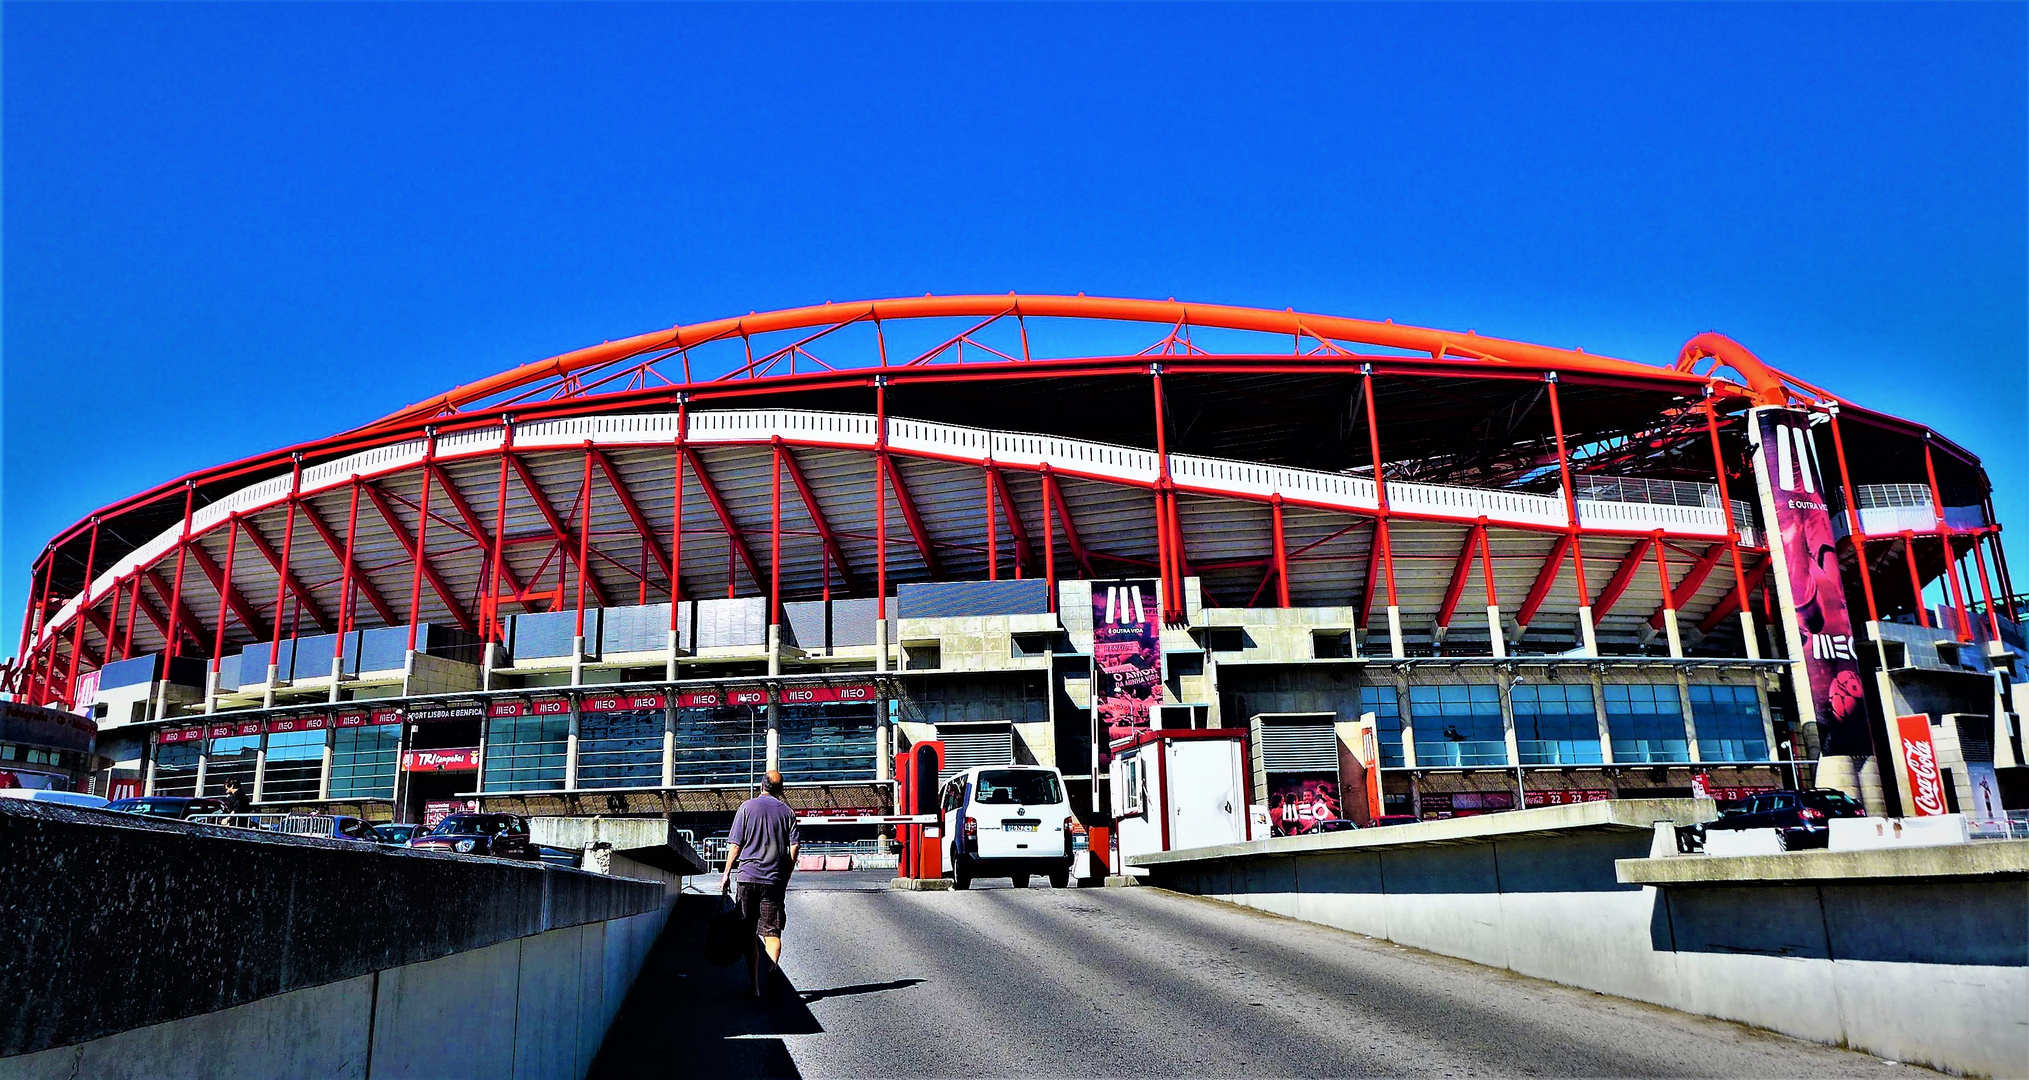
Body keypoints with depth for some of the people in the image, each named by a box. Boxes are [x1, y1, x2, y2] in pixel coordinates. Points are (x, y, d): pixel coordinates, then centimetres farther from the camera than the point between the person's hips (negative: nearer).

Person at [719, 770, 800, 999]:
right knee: (772, 931, 2)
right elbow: (794, 848, 2)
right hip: (775, 880, 1)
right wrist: (785, 879, 11)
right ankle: (772, 971, -24)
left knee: (749, 933, 8)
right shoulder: (787, 811, 7)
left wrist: (726, 873, 7)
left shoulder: (747, 807, 2)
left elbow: (735, 844, -1)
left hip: (748, 877, -1)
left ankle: (754, 985, 8)